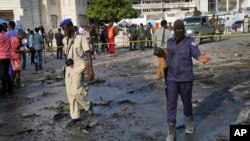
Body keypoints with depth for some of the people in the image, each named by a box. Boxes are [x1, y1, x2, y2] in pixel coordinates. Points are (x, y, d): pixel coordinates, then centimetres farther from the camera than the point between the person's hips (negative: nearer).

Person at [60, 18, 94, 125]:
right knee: (70, 94, 7)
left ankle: (88, 105, 11)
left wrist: (90, 70, -18)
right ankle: (75, 117, 18)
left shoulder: (81, 38, -11)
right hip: (68, 68, 7)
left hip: (78, 68, -6)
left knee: (75, 91, -17)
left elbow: (88, 54, -13)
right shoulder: (65, 40, 9)